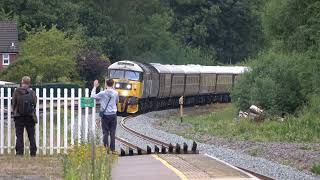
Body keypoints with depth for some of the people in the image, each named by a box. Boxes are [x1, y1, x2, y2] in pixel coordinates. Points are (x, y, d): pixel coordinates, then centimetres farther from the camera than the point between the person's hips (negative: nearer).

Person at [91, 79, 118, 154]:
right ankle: (113, 149, 6)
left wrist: (95, 87, 15)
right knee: (112, 133, 6)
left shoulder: (102, 93, -9)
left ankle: (106, 145, -18)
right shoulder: (115, 93, -3)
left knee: (105, 132, 4)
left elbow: (93, 96, 3)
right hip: (113, 114, 1)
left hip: (105, 115, -1)